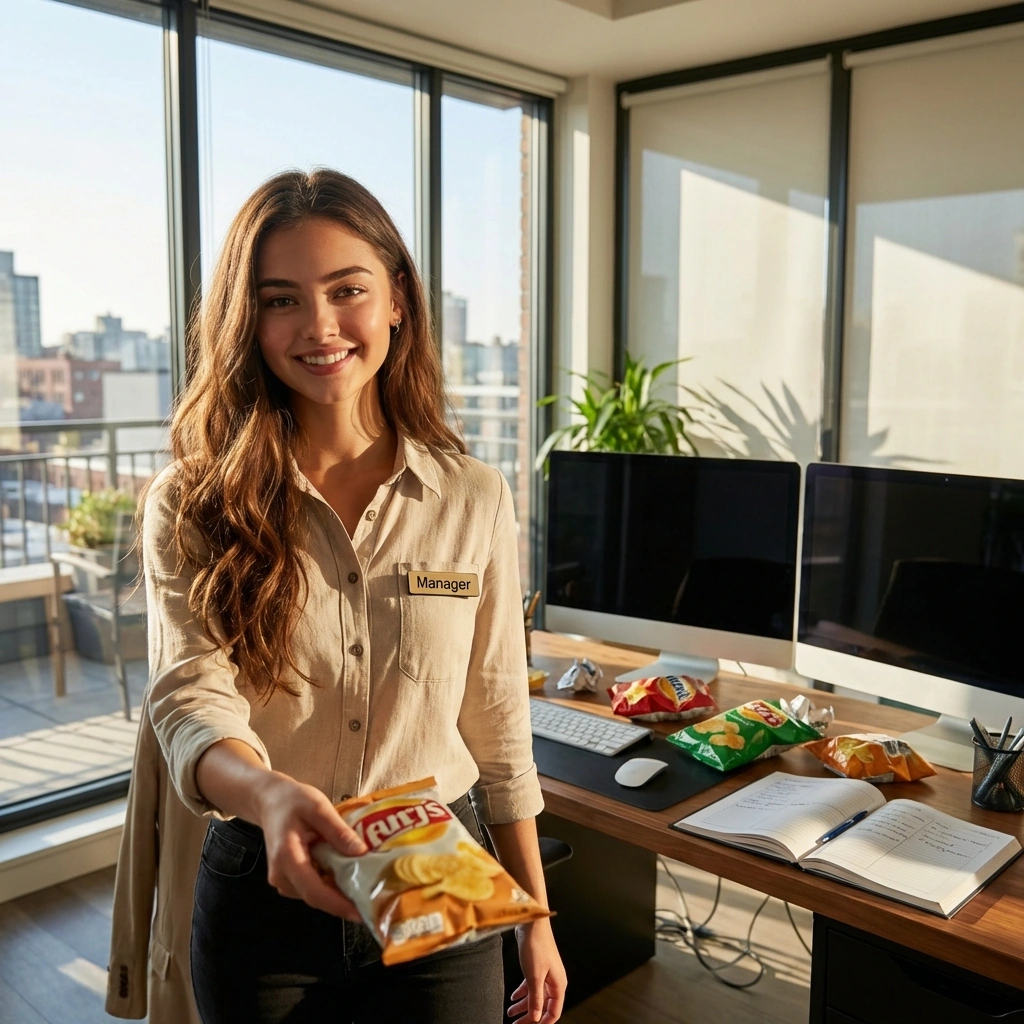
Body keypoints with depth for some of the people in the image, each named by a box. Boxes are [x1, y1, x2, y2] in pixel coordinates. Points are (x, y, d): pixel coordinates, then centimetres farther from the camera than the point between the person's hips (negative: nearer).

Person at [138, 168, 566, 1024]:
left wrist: (536, 920, 6)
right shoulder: (190, 507, -7)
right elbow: (191, 699, -19)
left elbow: (499, 728, 1)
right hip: (262, 886, 0)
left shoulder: (474, 499, -5)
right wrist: (270, 794, -42)